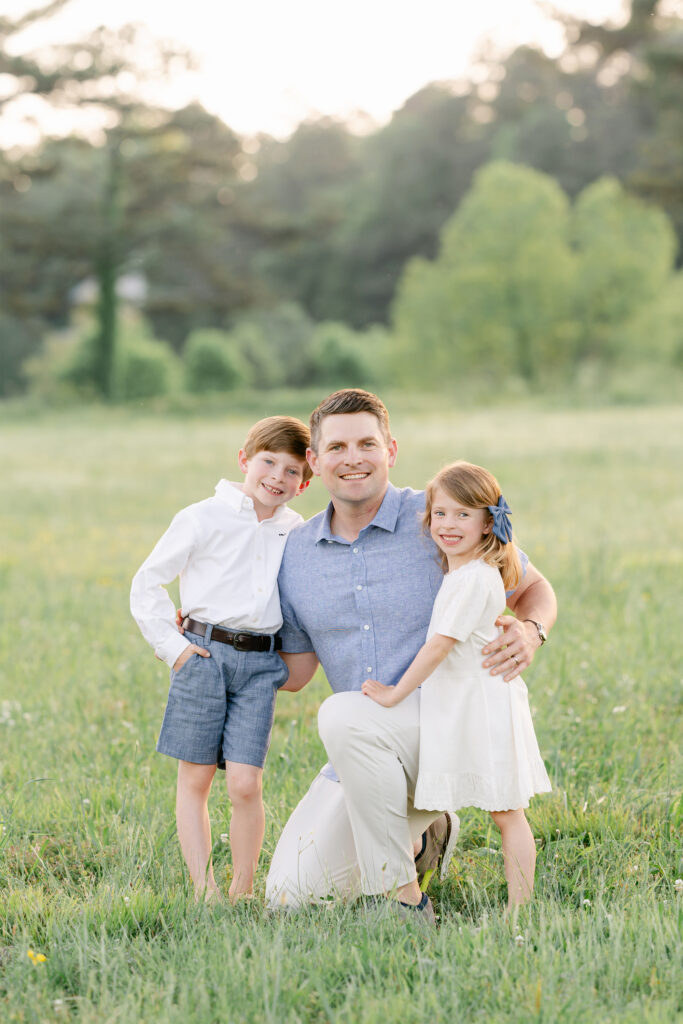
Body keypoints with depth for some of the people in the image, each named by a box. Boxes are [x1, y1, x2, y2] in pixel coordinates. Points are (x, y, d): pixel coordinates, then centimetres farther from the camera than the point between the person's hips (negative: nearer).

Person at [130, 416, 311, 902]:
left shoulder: (298, 533, 11)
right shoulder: (205, 518, -1)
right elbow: (148, 583, 2)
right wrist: (171, 645, -5)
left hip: (260, 664, 2)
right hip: (204, 655, -2)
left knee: (245, 784, -6)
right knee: (194, 779, 1)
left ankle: (242, 892, 7)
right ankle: (204, 892, 8)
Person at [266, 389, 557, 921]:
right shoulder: (295, 554, 7)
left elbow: (535, 588, 4)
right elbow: (294, 670, 15)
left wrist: (528, 632, -18)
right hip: (363, 755, 6)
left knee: (343, 715, -36)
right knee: (291, 894, -4)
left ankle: (405, 901, -22)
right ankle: (424, 832, 22)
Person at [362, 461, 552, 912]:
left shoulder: (476, 577, -17)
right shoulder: (455, 571, 13)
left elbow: (440, 644, -19)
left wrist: (395, 693, -12)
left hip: (485, 703, -9)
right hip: (455, 705, 9)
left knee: (505, 811, -4)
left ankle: (520, 908, 0)